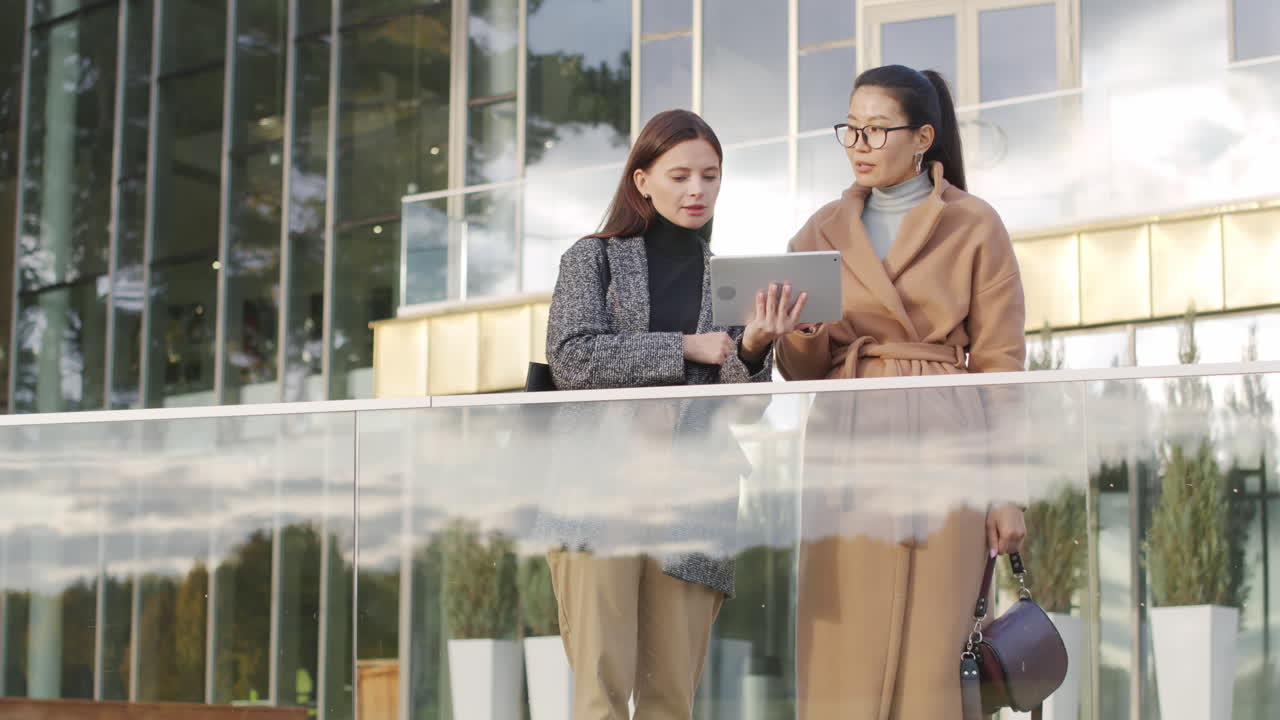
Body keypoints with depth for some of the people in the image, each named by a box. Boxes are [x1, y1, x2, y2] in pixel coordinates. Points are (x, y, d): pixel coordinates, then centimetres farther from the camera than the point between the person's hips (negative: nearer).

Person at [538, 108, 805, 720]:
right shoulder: (594, 258, 9)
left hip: (693, 502, 3)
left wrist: (753, 348, -12)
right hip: (601, 488, -2)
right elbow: (571, 358, -6)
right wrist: (684, 348, -8)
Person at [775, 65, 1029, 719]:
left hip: (941, 452, -3)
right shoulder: (824, 232, 13)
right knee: (840, 664, -1)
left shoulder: (974, 227, 3)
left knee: (928, 660, -3)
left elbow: (999, 367, 1)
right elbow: (803, 370, 13)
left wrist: (1006, 492, -4)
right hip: (845, 452, 3)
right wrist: (796, 330, -10)